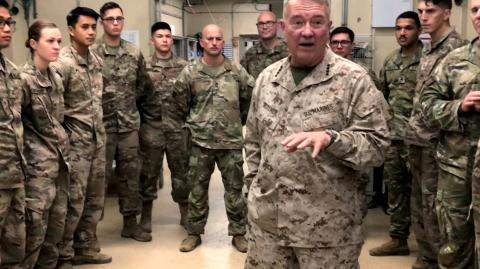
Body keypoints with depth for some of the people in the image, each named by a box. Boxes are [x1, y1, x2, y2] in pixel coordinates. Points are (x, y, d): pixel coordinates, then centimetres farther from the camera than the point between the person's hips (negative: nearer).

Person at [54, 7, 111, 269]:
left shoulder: (97, 60, 9)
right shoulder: (62, 63, -15)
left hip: (98, 139, 8)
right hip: (76, 142, -8)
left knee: (95, 198, 14)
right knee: (73, 201, -1)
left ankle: (86, 248, 27)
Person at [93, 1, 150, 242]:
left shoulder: (135, 53, 7)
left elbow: (141, 83, 17)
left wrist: (130, 101, 8)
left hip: (130, 123, 4)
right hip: (102, 123, -4)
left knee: (130, 174, 11)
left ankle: (131, 222, 22)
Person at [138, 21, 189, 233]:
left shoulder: (183, 67, 4)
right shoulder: (144, 68, 3)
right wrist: (139, 121, -1)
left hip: (178, 127, 1)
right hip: (151, 128, 0)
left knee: (181, 170, 7)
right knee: (149, 172, 6)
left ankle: (185, 213, 21)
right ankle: (146, 215, 19)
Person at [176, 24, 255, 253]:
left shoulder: (237, 71, 0)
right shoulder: (189, 72, -1)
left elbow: (251, 97, 11)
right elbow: (180, 102, 8)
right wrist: (192, 123, 11)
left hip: (231, 141, 0)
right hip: (200, 141, 0)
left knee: (234, 189, 7)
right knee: (197, 190, 9)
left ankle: (238, 233, 20)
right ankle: (194, 232, 22)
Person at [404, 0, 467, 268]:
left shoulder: (457, 47, -11)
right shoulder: (428, 48, 15)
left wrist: (438, 132, -18)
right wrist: (414, 129, 13)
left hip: (436, 138, -8)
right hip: (417, 137, 9)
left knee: (433, 201, -3)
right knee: (420, 199, 15)